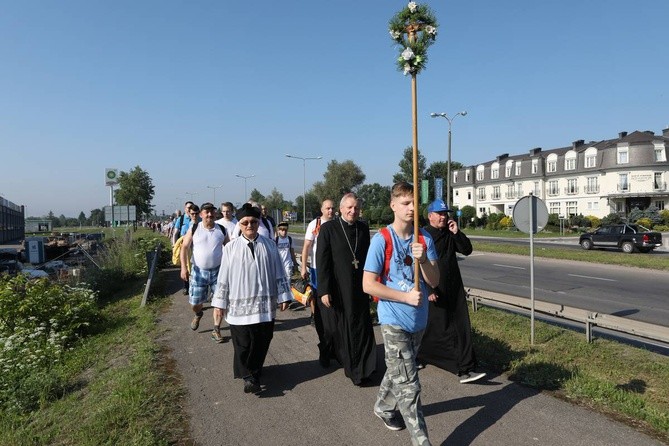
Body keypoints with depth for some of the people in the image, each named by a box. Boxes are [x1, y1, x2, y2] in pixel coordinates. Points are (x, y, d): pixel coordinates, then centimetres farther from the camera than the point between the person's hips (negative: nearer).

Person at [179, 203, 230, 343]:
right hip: (198, 271, 0)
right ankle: (198, 314, 45)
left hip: (218, 271, 0)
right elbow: (184, 247, -3)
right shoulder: (194, 229, -3)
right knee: (195, 302, 9)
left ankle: (216, 330, 13)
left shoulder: (222, 230, 0)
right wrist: (184, 267, -12)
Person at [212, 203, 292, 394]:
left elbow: (279, 273, 5)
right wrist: (220, 303, 3)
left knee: (261, 342, 10)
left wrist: (283, 296, 5)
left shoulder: (269, 245, 1)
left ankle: (254, 373, 30)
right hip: (239, 304, -1)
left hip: (265, 304, 2)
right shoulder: (231, 247, -2)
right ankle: (249, 376, 14)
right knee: (243, 344, 1)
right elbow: (223, 277, 2)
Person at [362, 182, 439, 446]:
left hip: (419, 319, 5)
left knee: (398, 372, 24)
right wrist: (406, 296, -18)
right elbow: (368, 285, -14)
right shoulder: (382, 240, -13)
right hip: (394, 321, -5)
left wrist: (423, 260, -23)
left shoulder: (424, 238, 0)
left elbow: (434, 281, -3)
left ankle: (383, 407, 47)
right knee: (408, 385, -5)